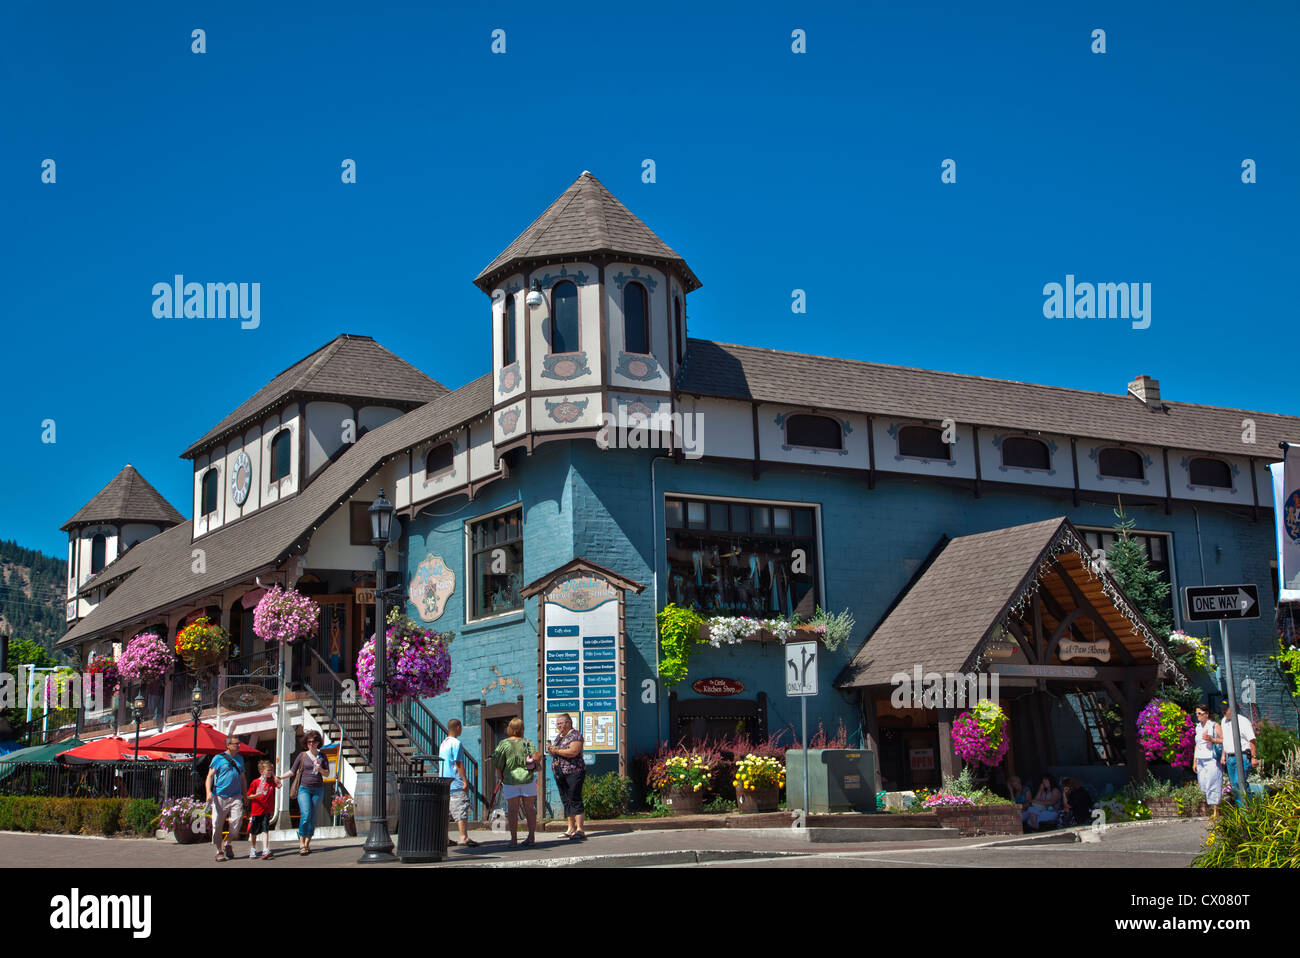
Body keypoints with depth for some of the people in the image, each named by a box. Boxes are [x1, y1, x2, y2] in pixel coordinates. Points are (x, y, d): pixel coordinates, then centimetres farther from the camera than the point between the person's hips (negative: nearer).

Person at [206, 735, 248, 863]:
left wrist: (245, 794, 22)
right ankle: (219, 851, 12)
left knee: (237, 820, -13)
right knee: (218, 825, -2)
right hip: (220, 796, -3)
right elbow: (210, 775, -4)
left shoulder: (240, 759, 16)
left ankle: (229, 844, 9)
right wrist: (209, 792, -16)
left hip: (236, 797, 3)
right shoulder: (218, 758, 1)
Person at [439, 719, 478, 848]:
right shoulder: (456, 743, -11)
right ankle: (464, 837, -15)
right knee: (461, 809, -9)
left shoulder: (443, 743, 15)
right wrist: (465, 781, -14)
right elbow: (459, 764, -16)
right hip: (456, 784, -9)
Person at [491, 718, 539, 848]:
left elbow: (498, 764, -4)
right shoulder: (527, 743, -1)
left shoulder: (504, 744, -3)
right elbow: (535, 759, -9)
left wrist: (501, 779, 8)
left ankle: (514, 839, -1)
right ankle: (531, 838, 12)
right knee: (529, 808, 9)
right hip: (527, 778, 1)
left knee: (512, 809, 2)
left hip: (510, 780, -1)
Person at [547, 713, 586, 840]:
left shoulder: (575, 735, -7)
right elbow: (554, 754, 23)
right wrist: (550, 751, 1)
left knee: (574, 800, -12)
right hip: (560, 774, 8)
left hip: (573, 772, -8)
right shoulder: (559, 737, 19)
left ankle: (579, 829, -14)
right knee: (566, 801, 8)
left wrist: (557, 751, -17)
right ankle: (571, 828, 12)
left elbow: (574, 752, -22)